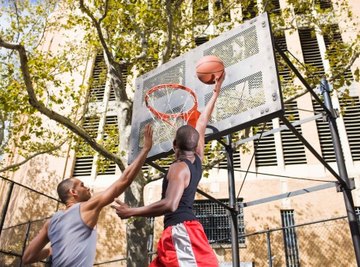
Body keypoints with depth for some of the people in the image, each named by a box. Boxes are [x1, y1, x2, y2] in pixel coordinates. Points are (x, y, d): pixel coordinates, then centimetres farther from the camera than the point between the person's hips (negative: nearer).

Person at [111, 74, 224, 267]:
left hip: (180, 230, -9)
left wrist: (131, 212, -17)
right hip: (182, 230, 9)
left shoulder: (179, 168, -11)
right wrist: (215, 92, 31)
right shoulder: (197, 160, 12)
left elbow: (170, 204, -25)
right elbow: (201, 124, 22)